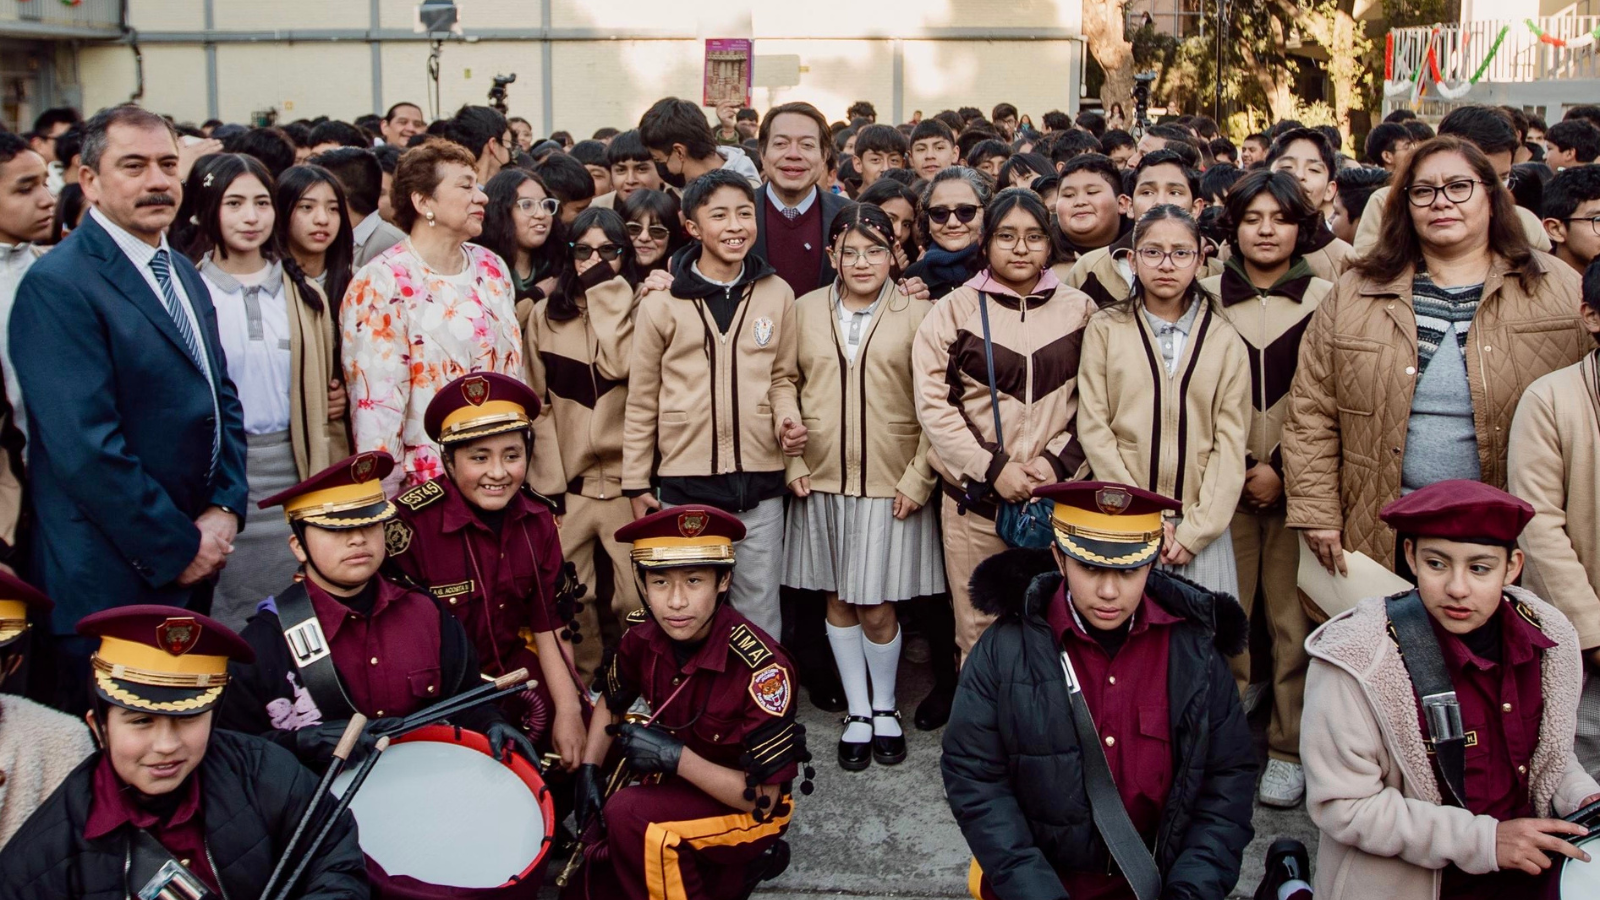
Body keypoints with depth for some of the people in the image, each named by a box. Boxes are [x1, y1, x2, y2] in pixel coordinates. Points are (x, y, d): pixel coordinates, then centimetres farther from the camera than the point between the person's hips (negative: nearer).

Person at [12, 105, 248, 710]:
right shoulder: (58, 286, -15)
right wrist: (178, 547, -14)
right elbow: (88, 448, -21)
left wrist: (225, 508, 0)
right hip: (114, 582, -8)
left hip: (195, 565, 8)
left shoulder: (183, 275, 13)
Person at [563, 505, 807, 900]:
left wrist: (676, 758, -32)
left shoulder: (761, 667, -30)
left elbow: (764, 797, -25)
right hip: (679, 788, 7)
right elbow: (611, 702, 11)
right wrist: (588, 772, -2)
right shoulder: (644, 636, -12)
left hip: (748, 808, -7)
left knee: (627, 813, -29)